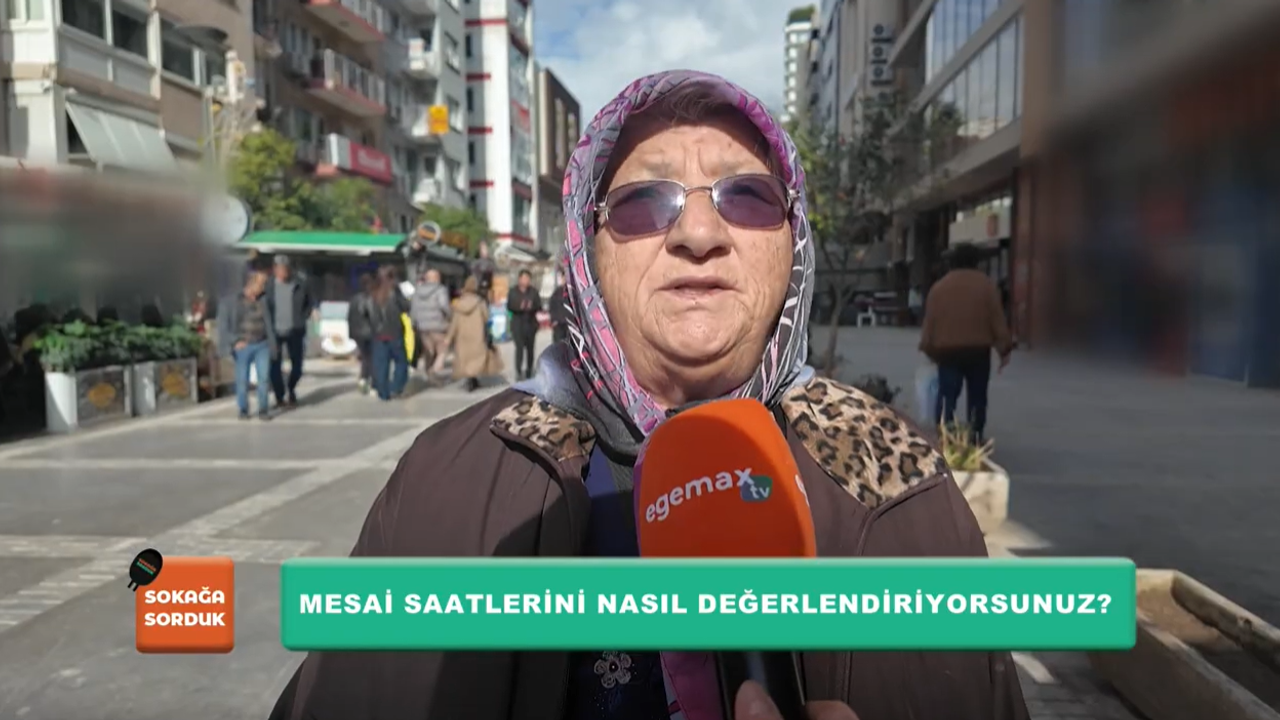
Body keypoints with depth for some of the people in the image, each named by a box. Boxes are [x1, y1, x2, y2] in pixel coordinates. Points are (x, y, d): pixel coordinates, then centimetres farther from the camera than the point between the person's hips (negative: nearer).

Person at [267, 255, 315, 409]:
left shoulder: (300, 285, -3)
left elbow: (309, 303, 11)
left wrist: (303, 318, 3)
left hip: (295, 331, 1)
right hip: (274, 331, -1)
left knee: (297, 365, 4)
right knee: (275, 366, 0)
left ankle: (291, 390, 32)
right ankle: (280, 397, 18)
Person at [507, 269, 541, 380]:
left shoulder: (533, 292, 4)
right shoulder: (513, 292, 2)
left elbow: (539, 307, 1)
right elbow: (509, 306, -2)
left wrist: (532, 307, -21)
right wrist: (519, 307, -20)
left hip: (531, 323, 2)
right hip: (517, 323, -2)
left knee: (530, 348, 9)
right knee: (519, 347, -13)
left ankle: (529, 372, 21)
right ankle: (519, 371, -15)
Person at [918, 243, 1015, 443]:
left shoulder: (939, 286, 6)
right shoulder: (987, 285, 2)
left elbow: (930, 322, 5)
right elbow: (998, 320, -1)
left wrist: (929, 349, 13)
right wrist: (1005, 349, 4)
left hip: (948, 350, 0)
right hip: (978, 350, 0)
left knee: (947, 396, -2)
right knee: (977, 397, 11)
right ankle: (975, 439, 18)